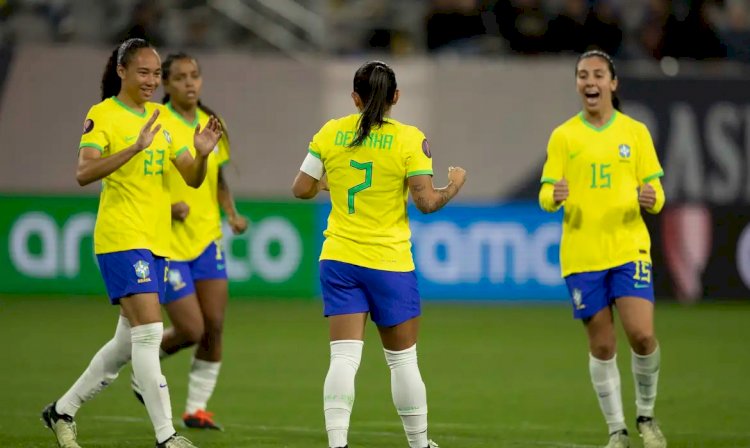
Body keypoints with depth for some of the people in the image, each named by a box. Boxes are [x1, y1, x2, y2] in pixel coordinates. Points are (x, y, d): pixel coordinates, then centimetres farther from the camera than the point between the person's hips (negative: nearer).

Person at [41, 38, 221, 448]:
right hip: (121, 239, -8)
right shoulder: (102, 115, -7)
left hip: (157, 242, 8)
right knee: (149, 330, -18)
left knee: (129, 344, 12)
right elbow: (84, 173, -21)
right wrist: (135, 148, -31)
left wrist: (202, 154, -8)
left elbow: (192, 179, 14)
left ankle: (62, 411, 27)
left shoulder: (161, 117, 13)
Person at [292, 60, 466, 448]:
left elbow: (301, 189, 4)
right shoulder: (409, 139, -9)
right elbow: (427, 202, -11)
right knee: (403, 361, 11)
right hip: (391, 263, -2)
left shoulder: (330, 133, 0)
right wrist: (455, 185, 9)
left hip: (339, 258, 2)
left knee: (344, 358, -2)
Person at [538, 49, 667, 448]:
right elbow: (546, 195, 2)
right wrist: (554, 196, -21)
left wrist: (651, 199, -17)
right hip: (581, 254, 0)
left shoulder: (635, 132, 6)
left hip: (629, 249, 0)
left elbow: (655, 193, 6)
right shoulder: (563, 136, 5)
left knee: (642, 335, -14)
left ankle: (646, 416, 10)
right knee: (601, 344, 2)